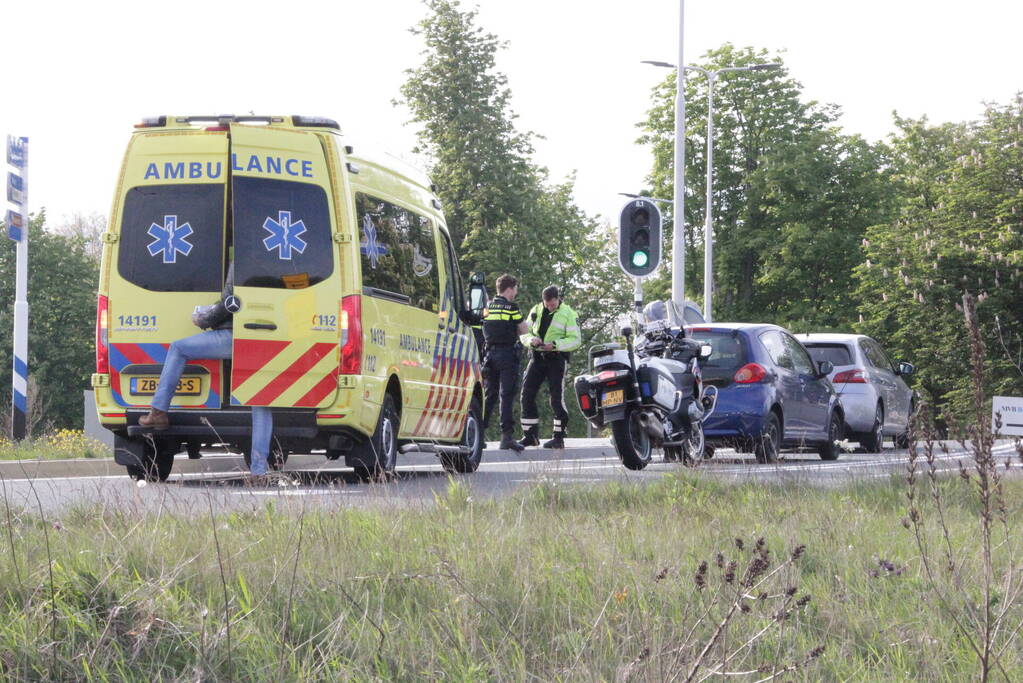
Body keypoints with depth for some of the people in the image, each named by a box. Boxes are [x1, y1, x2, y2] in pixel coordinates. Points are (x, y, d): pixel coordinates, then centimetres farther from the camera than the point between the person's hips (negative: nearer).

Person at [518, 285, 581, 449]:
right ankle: (530, 434, 6)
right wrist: (531, 340, -10)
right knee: (527, 394, -1)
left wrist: (555, 344, -19)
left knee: (556, 397, -7)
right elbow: (524, 333, 14)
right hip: (537, 356, 4)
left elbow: (576, 340, -6)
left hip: (556, 358, -4)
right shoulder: (536, 311, 10)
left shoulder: (567, 314, -2)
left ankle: (559, 437, -1)